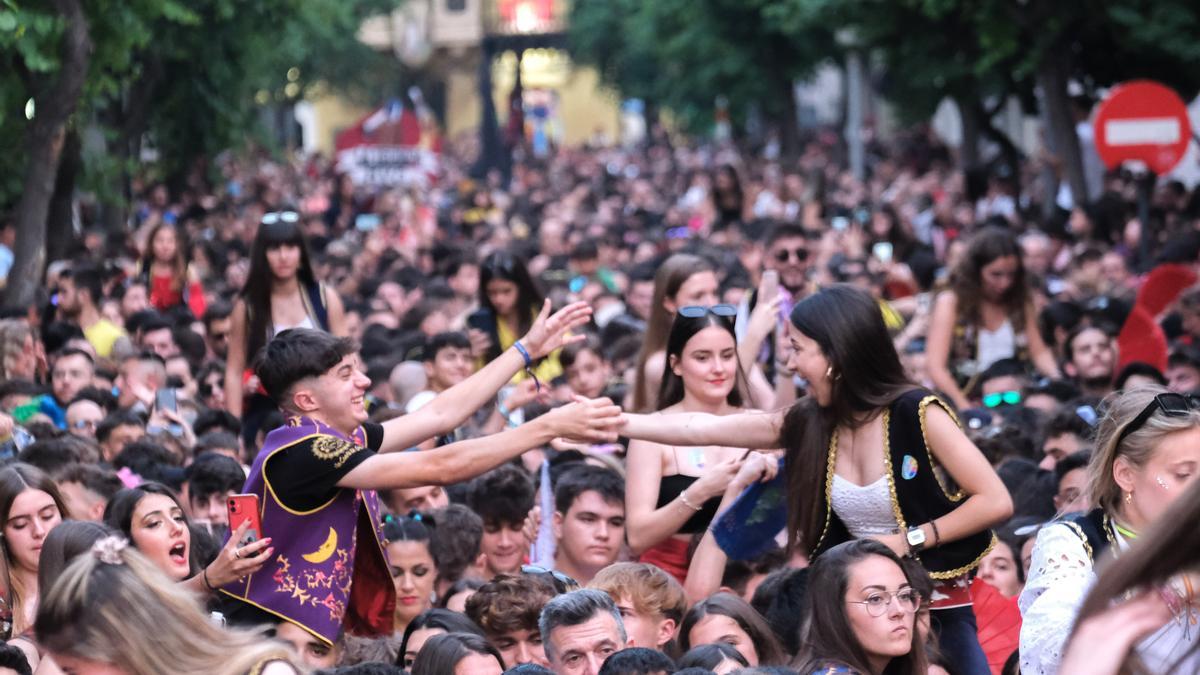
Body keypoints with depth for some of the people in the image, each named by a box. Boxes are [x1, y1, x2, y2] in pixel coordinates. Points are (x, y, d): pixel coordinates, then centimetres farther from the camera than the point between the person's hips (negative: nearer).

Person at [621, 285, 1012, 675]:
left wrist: (908, 540, -17)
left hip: (940, 616, -5)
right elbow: (701, 429, 4)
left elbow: (995, 502, -16)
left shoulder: (917, 414, -15)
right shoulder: (808, 424, 1)